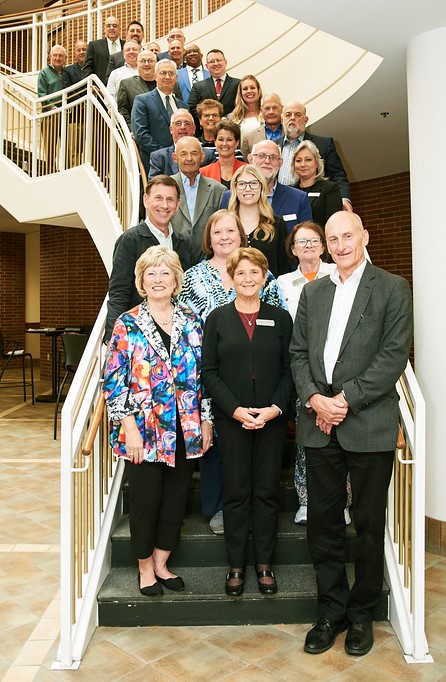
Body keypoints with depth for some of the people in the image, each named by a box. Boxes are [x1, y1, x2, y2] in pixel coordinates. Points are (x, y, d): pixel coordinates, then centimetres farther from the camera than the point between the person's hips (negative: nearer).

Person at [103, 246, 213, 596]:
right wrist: (129, 427, -12)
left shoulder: (192, 321, 6)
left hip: (186, 430, 3)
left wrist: (206, 419, 5)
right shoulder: (127, 324, -3)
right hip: (144, 430, -3)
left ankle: (161, 563, 31)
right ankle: (145, 568, 28)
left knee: (176, 498, 11)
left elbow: (203, 374, 8)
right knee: (146, 498, 6)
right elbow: (114, 380, -7)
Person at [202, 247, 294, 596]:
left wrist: (276, 408, -11)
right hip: (231, 418, -1)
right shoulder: (217, 319, 4)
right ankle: (236, 566, 21)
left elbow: (289, 369, 4)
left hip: (272, 418, 1)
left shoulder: (280, 318, 6)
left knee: (267, 491, 8)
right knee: (236, 492, 6)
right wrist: (235, 410, -11)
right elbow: (209, 371, 0)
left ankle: (265, 564, 23)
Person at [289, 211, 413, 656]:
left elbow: (394, 355, -9)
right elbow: (298, 352, 10)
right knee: (323, 522, 11)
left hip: (369, 424, -3)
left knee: (369, 525, 10)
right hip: (320, 425, 4)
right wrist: (314, 399, -6)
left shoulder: (392, 288, 0)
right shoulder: (312, 291, 13)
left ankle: (361, 614, 29)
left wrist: (346, 400, -14)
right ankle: (332, 611, 28)